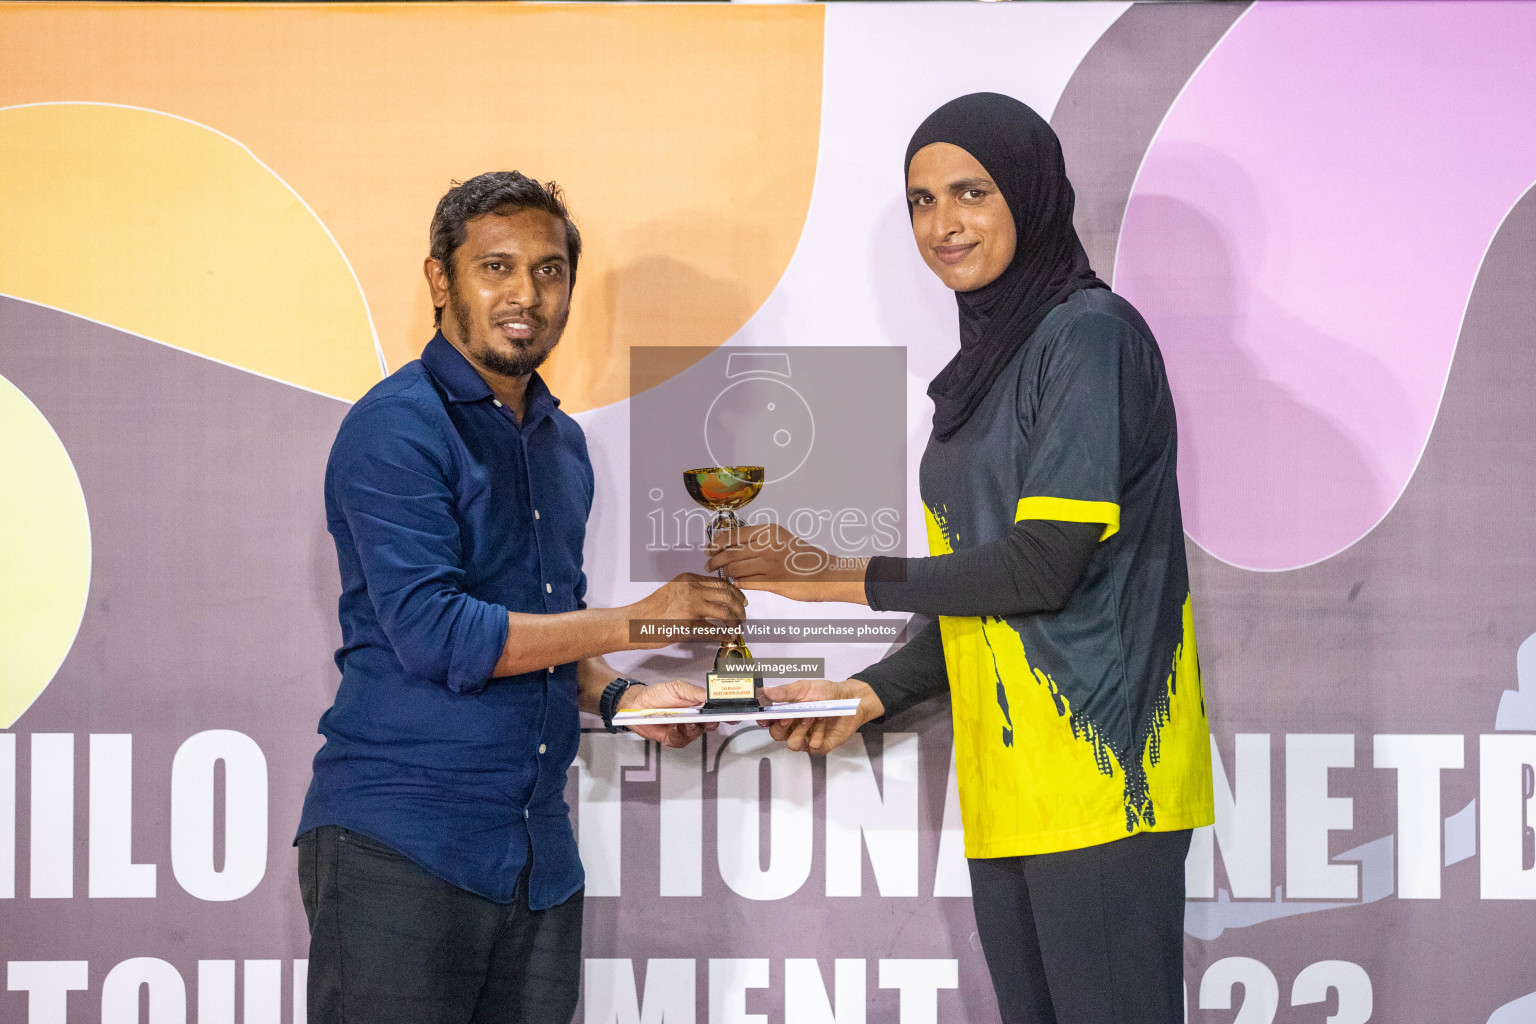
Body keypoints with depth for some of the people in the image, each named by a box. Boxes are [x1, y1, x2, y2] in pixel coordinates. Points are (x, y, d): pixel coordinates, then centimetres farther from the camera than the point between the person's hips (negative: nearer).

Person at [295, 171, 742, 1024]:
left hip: (538, 857, 7)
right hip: (401, 847, -7)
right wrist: (635, 621, -13)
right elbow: (432, 633, -19)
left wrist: (617, 697, 6)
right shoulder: (397, 427, -9)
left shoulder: (561, 442, 18)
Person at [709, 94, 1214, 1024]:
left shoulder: (1089, 333, -8)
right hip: (1009, 777, 8)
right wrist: (870, 695, 7)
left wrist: (851, 580, -6)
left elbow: (1044, 564, -15)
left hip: (1098, 763, -8)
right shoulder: (985, 361, 19)